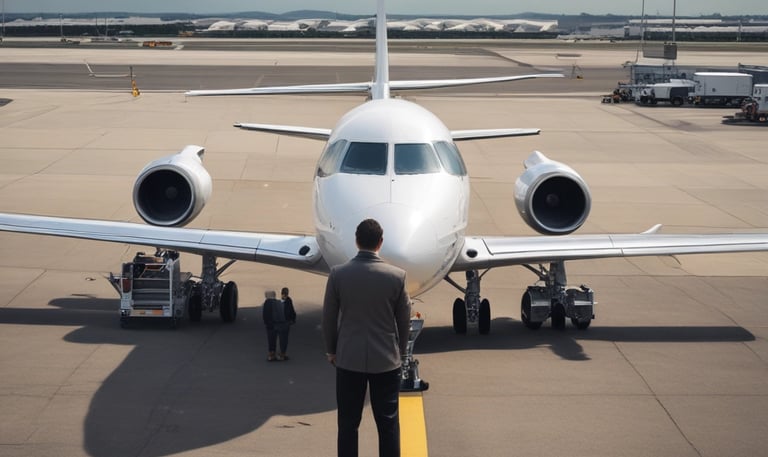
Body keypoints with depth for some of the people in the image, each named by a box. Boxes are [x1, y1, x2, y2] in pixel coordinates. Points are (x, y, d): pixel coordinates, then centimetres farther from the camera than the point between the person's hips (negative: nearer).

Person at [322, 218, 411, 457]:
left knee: (348, 423, 9)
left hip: (349, 359, 1)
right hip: (386, 359, 0)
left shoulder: (338, 274, -10)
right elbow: (404, 320, -1)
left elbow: (329, 318, -1)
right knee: (388, 423, 9)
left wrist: (331, 350, 14)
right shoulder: (397, 276, -11)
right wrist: (401, 350, 15)